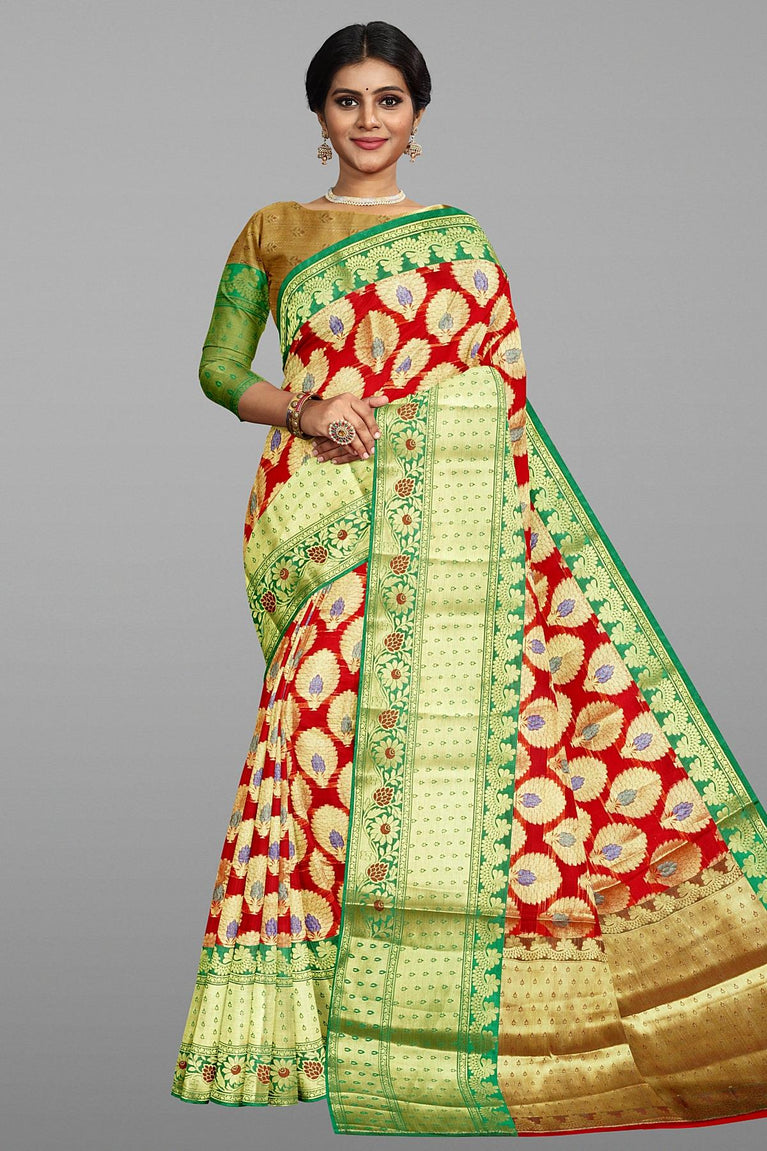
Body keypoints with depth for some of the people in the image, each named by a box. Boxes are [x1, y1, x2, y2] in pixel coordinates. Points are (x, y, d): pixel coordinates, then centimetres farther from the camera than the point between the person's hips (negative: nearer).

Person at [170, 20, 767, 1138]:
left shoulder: (458, 238, 16)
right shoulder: (273, 234, 12)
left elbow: (504, 390, 14)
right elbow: (220, 369, 11)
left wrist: (520, 515, 4)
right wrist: (304, 408, -8)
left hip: (454, 514, 1)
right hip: (330, 515, -1)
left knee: (461, 712, -6)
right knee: (335, 716, -9)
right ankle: (323, 1010, -2)